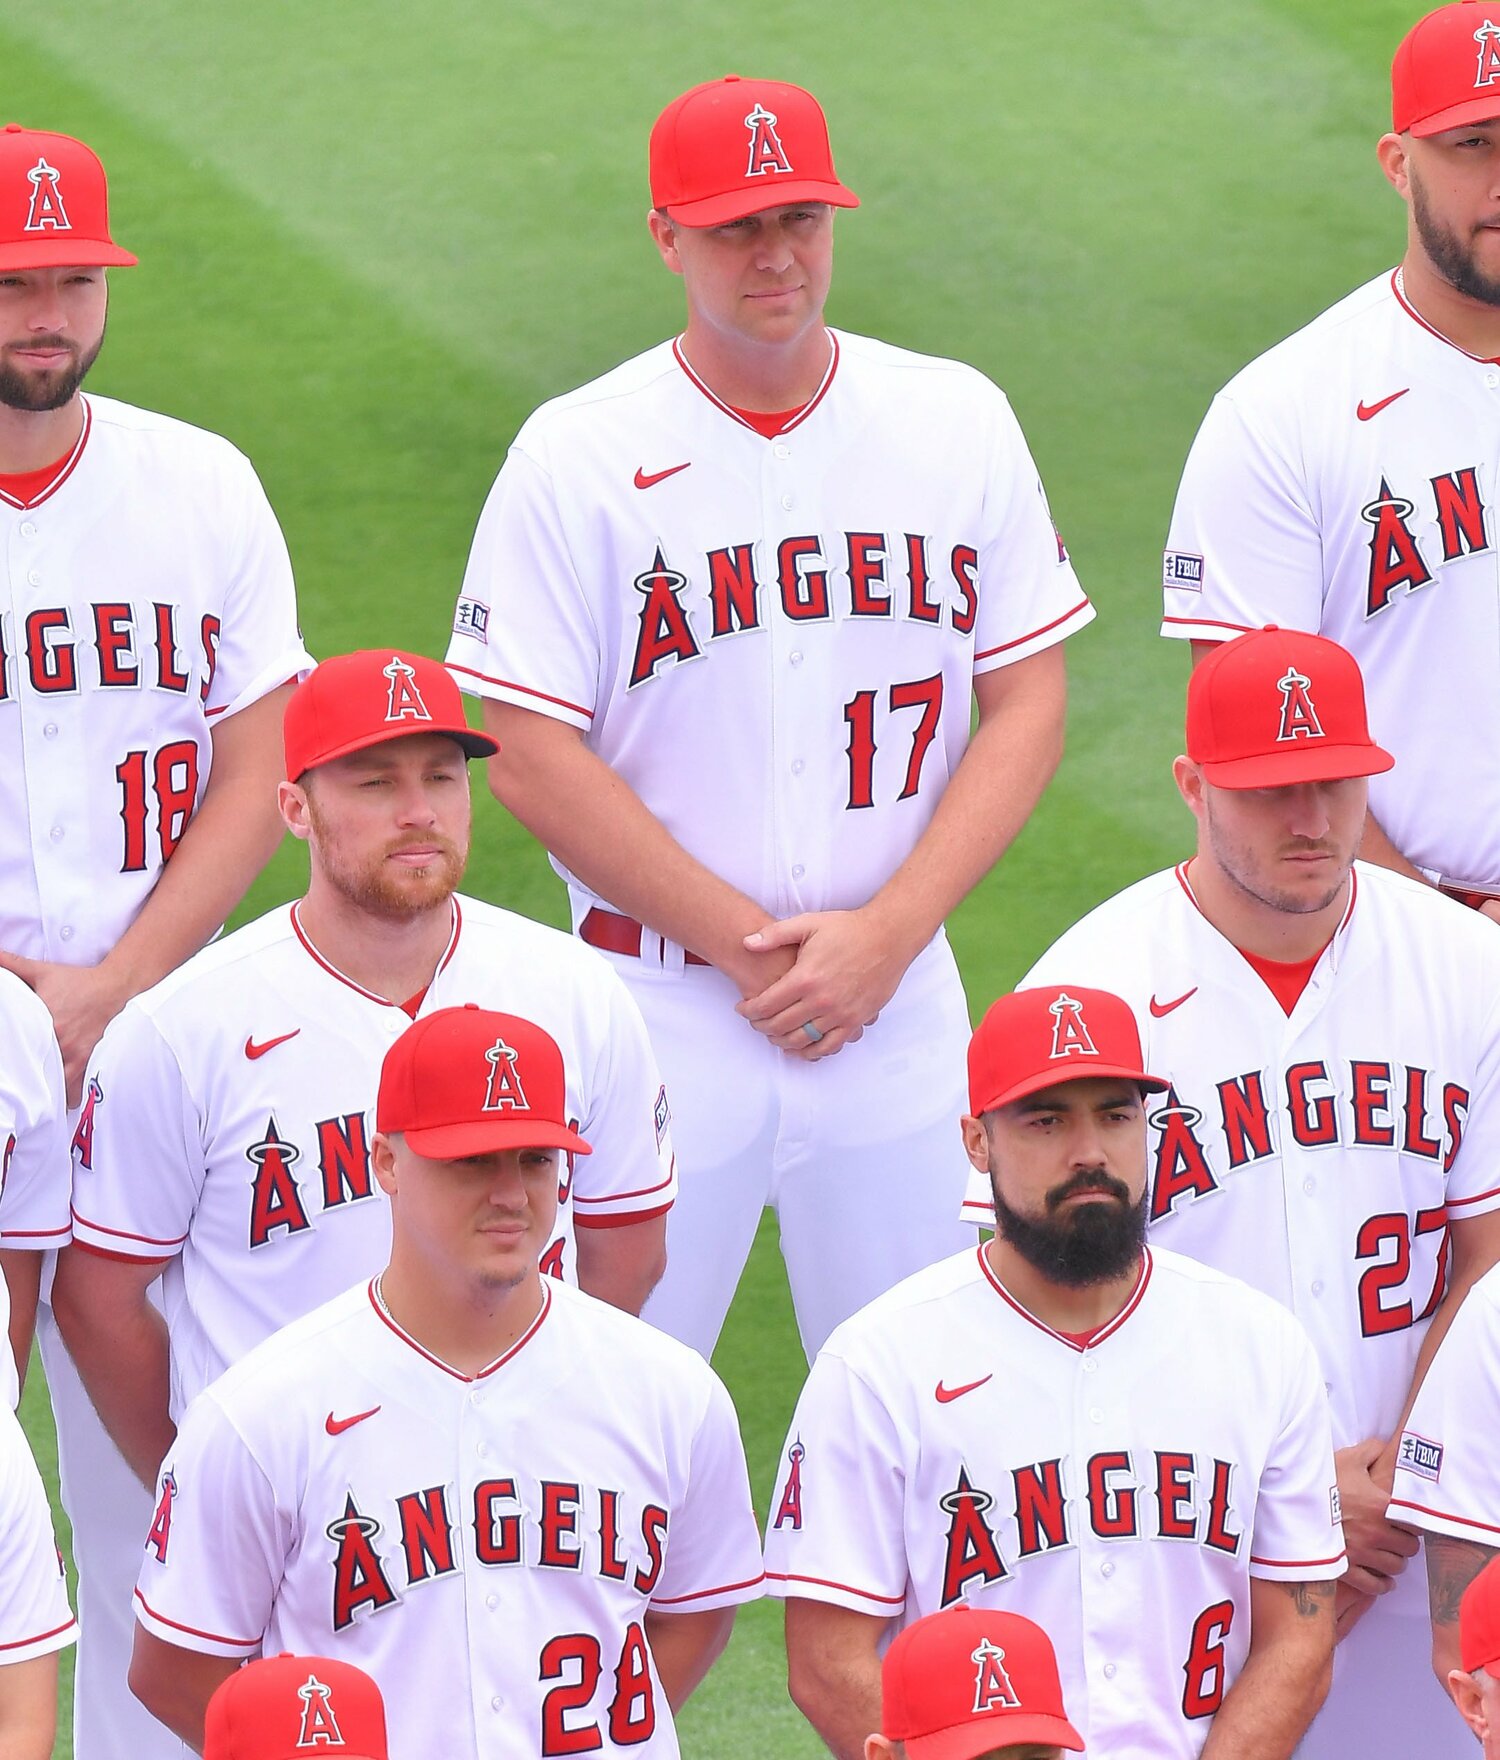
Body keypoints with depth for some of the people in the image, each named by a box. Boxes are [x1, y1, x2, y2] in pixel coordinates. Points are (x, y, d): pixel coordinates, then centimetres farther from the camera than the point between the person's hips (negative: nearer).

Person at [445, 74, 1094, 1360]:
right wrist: (749, 947, -13)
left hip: (900, 1010, 2)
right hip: (664, 1011, -2)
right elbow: (532, 760, -8)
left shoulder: (957, 423, 4)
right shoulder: (578, 457, -5)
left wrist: (886, 932, -9)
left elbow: (1029, 703, 4)